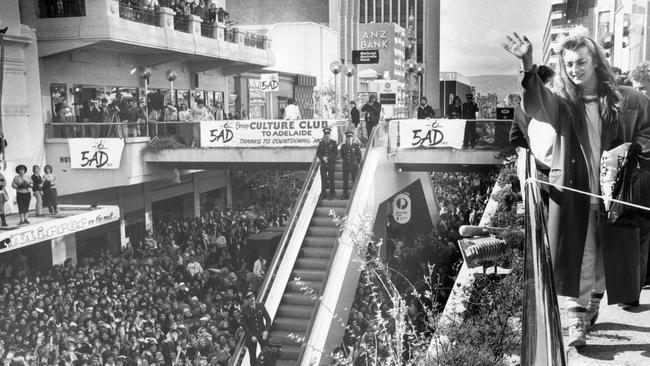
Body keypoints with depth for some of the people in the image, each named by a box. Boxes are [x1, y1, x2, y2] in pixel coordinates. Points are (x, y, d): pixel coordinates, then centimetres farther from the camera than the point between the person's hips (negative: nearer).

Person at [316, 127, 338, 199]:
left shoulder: (333, 143, 2)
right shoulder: (321, 143, 11)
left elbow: (335, 153, -5)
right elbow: (318, 153, 7)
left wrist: (328, 158, -13)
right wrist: (323, 158, -10)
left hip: (331, 164, -3)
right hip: (323, 164, 3)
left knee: (331, 179, -2)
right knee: (323, 179, 2)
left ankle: (332, 195, 2)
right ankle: (323, 194, 8)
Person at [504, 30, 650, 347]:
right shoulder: (562, 101, -1)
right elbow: (536, 105, -24)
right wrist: (528, 66, -41)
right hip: (572, 192, -1)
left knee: (607, 256, 13)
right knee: (576, 258, -1)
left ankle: (594, 301, 38)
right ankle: (576, 319, 8)